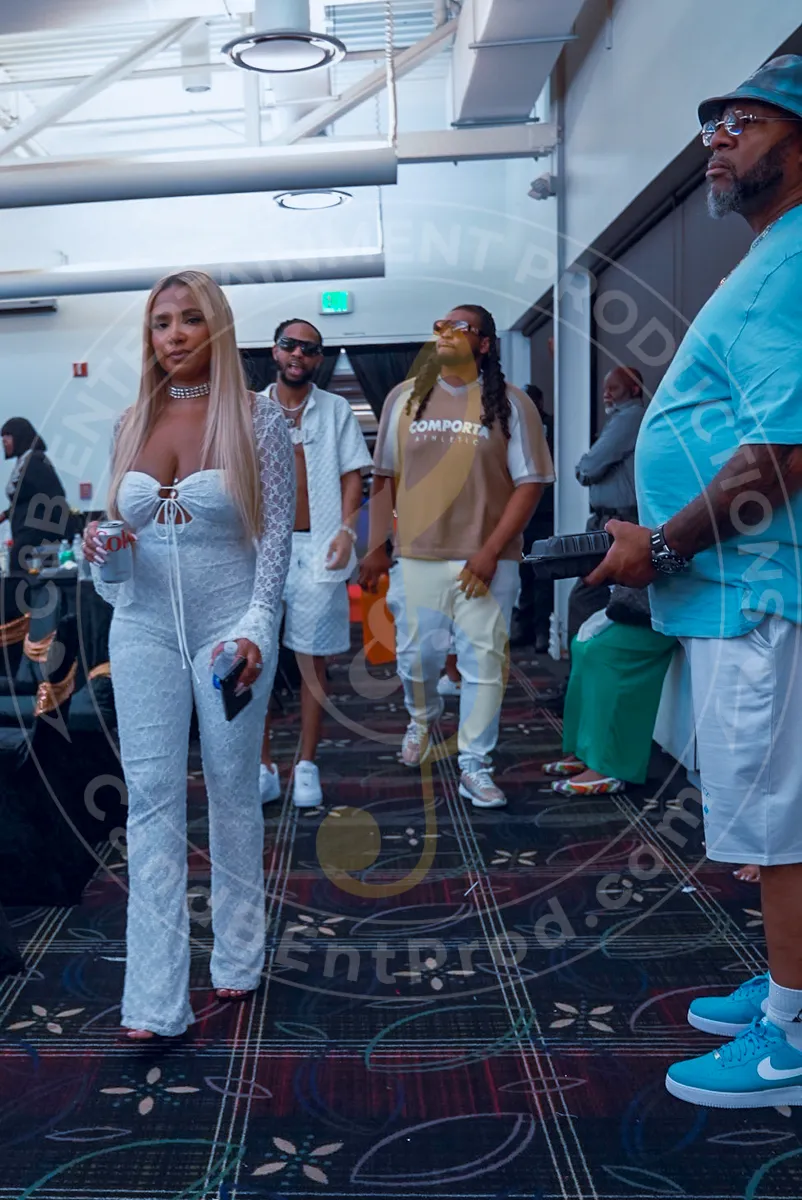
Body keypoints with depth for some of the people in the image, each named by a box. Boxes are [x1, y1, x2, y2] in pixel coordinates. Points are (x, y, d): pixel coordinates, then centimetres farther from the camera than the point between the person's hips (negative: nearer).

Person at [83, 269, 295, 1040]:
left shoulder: (257, 418, -3)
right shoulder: (130, 423, 8)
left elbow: (276, 534, -7)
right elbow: (122, 528, 16)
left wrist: (256, 629, -18)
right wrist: (100, 547, -7)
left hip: (229, 622, -3)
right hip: (144, 625, 3)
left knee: (232, 789, 8)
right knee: (151, 797, -1)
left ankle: (238, 958, 27)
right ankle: (155, 999, 4)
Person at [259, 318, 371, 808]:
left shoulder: (337, 410, 9)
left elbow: (352, 476, 5)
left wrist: (347, 528, -9)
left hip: (316, 548, -1)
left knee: (313, 659, 3)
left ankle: (307, 766, 14)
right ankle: (263, 767, 10)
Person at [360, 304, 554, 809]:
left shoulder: (511, 403, -1)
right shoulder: (404, 397, 7)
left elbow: (531, 482, -4)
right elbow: (383, 476, 11)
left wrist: (491, 553, -12)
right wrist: (376, 546, 5)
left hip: (485, 562, -2)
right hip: (416, 558, 2)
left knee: (484, 665, 0)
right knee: (416, 658, 10)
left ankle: (475, 768, 12)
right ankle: (422, 719, 42)